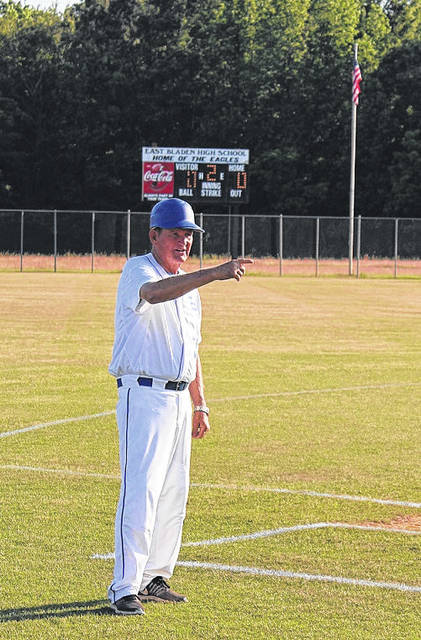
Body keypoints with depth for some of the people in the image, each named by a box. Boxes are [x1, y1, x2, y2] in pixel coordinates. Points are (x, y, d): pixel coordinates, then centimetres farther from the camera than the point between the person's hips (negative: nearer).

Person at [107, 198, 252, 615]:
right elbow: (154, 293, -35)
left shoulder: (187, 284, 18)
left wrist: (199, 406, 19)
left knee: (173, 494, 11)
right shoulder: (138, 271, -9)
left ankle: (154, 579, 21)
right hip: (143, 395, -8)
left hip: (178, 399, 8)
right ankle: (124, 588, -14)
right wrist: (214, 274, -45)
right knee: (140, 491, -14)